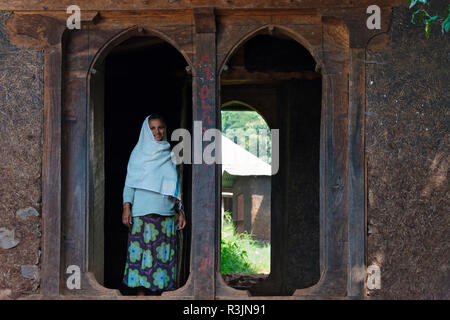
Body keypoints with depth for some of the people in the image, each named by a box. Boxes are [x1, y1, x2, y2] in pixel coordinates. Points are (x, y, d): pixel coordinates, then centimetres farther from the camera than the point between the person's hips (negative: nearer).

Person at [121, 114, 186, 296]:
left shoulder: (169, 155, 15)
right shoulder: (138, 153, 7)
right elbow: (130, 182, 2)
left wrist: (180, 211, 11)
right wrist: (126, 207, -10)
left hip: (166, 212, 3)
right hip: (143, 210, -3)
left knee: (164, 253, -1)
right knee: (142, 250, -6)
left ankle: (162, 289, 3)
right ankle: (141, 292, -2)